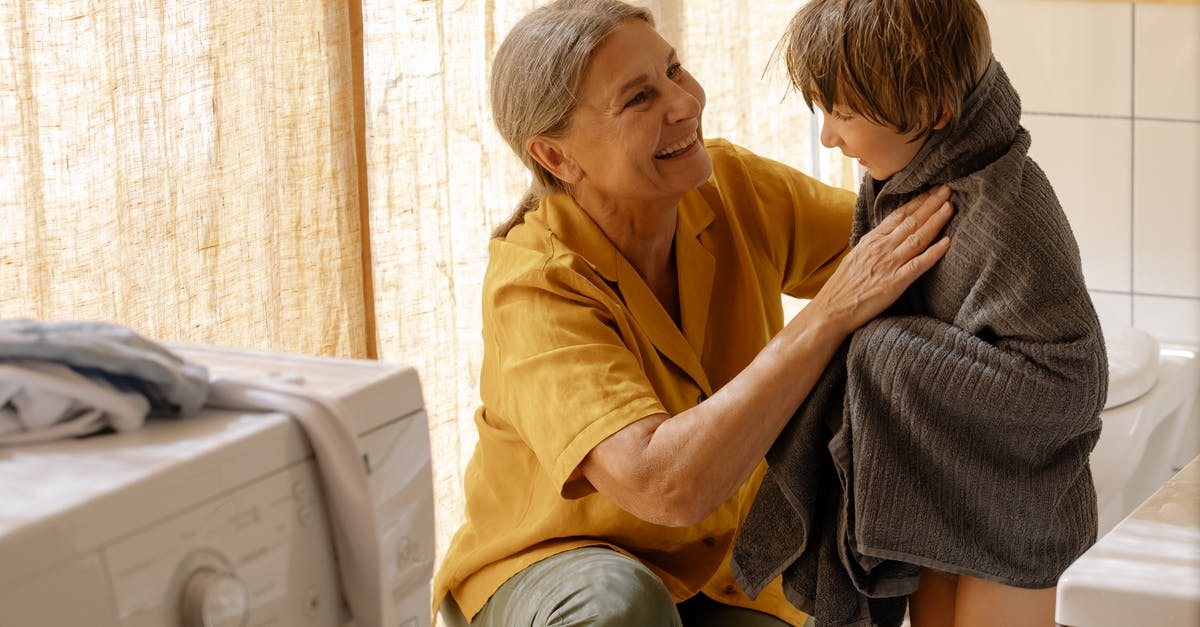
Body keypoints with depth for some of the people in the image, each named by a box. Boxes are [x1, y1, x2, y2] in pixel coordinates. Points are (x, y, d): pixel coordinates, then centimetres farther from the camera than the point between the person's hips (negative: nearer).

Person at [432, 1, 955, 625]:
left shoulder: (731, 187, -9)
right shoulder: (534, 286, -28)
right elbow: (667, 486, -41)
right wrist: (831, 311, -39)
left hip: (718, 573, 6)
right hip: (550, 573, -5)